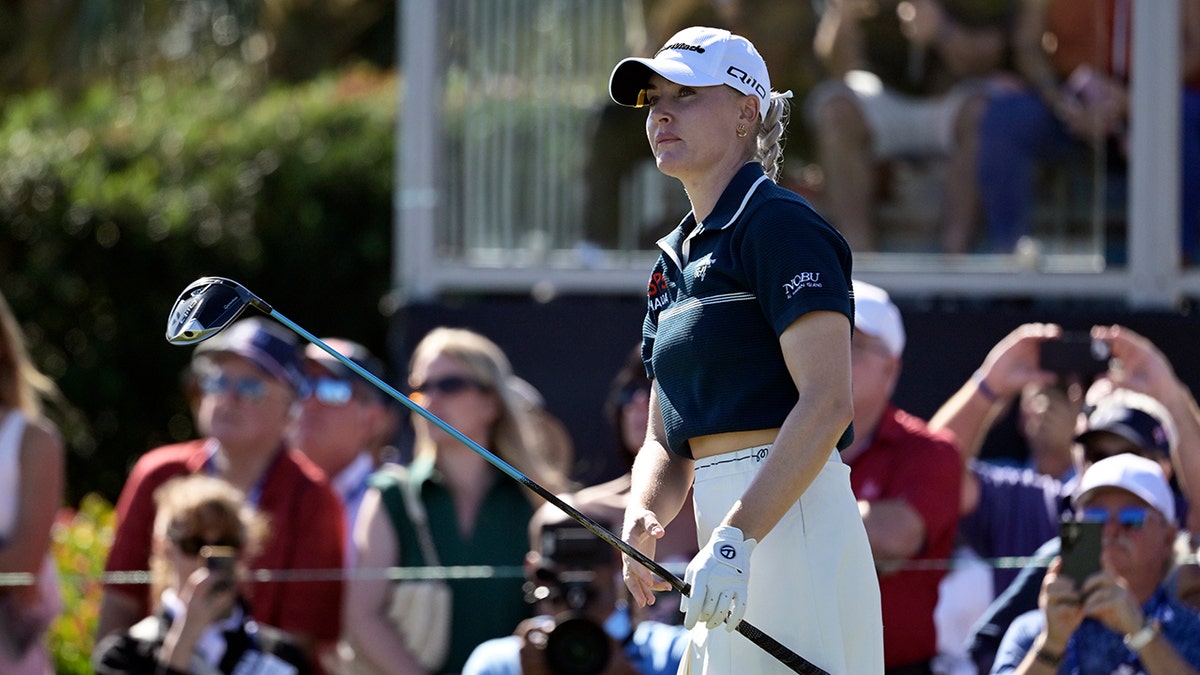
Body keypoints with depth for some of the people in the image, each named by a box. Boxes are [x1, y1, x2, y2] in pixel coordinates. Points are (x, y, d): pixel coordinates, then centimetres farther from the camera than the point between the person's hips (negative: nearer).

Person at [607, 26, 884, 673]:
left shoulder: (779, 224, -7)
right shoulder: (675, 260, 19)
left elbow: (828, 403, -18)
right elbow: (666, 441, 20)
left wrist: (739, 536, -25)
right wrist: (643, 517, -3)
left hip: (789, 519, -9)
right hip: (731, 523, 9)